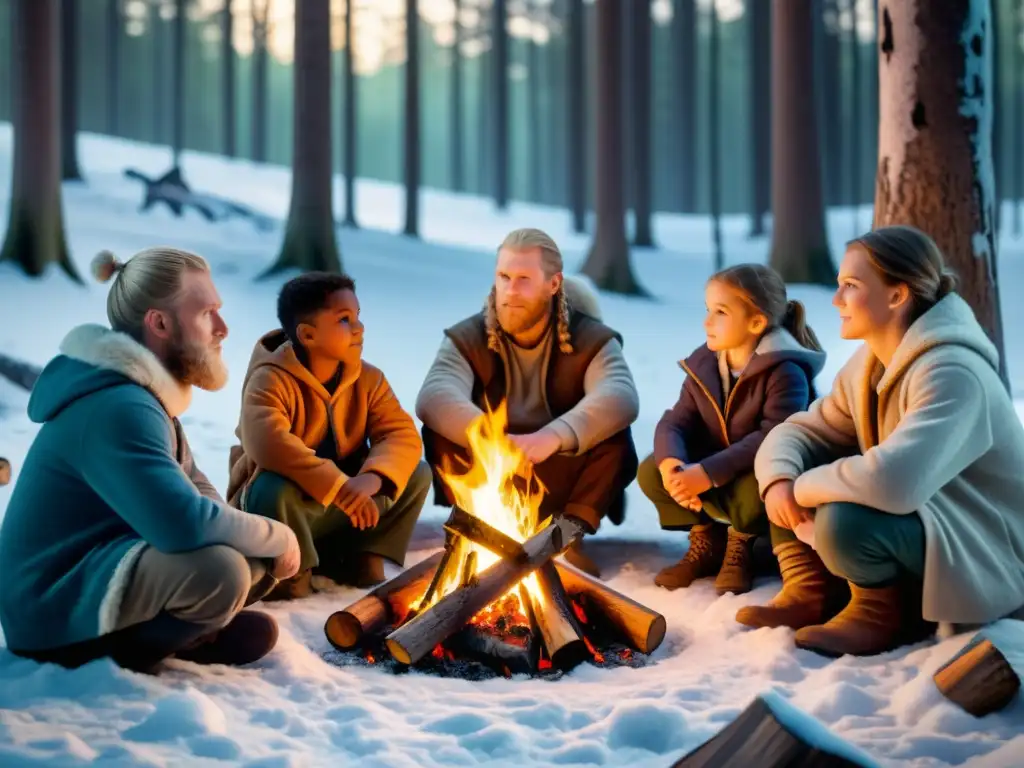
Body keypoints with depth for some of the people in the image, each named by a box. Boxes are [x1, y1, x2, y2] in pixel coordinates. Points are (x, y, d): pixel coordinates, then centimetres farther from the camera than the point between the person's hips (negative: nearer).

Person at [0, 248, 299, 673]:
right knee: (218, 571, -32)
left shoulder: (145, 392, 8)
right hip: (55, 608, -10)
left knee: (262, 562, 10)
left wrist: (271, 543, -2)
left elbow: (193, 490, 17)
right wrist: (279, 538, -18)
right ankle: (123, 652, -9)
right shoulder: (116, 408, -25)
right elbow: (185, 521, -35)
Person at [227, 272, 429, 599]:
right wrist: (338, 487, -44)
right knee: (274, 488, -39)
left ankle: (357, 556, 1)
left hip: (342, 508, 5)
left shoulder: (368, 379, -2)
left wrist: (369, 479, -34)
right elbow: (266, 443, -40)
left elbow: (403, 435, -12)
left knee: (416, 474, -11)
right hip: (279, 500, -5)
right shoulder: (271, 380, -21)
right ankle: (293, 569, -12)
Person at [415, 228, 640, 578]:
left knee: (615, 438, -28)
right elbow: (433, 398, -27)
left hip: (560, 479, -1)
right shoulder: (467, 338, -7)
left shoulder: (592, 339, -10)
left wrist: (553, 437, -49)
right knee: (439, 431, -25)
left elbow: (621, 397, -32)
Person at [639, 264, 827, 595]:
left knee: (753, 490, -39)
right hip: (712, 472, 6)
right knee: (651, 472, -15)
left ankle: (741, 544, -3)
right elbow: (676, 421, -6)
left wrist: (708, 473, -39)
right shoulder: (703, 364, 0)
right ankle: (707, 541, 6)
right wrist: (671, 462, -30)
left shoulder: (785, 372, -23)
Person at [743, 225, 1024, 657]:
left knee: (843, 523, -35)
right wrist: (779, 480, -17)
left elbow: (892, 481, -42)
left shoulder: (952, 374, -28)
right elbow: (802, 430, 7)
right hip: (916, 519, 9)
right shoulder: (869, 362, 2)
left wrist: (804, 488, -25)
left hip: (984, 556, -9)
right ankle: (805, 596, 7)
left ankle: (881, 613, -5)